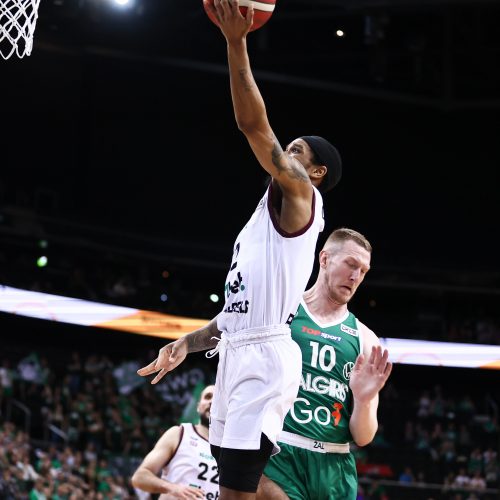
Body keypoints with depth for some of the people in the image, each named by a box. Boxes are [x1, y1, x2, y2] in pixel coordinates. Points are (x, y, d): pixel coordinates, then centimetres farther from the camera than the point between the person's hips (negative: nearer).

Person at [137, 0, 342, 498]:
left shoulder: (299, 196, -1)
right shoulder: (269, 216, 26)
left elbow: (255, 125, -14)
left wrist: (236, 44, -18)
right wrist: (187, 343, 18)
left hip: (264, 357, -10)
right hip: (236, 354, 10)